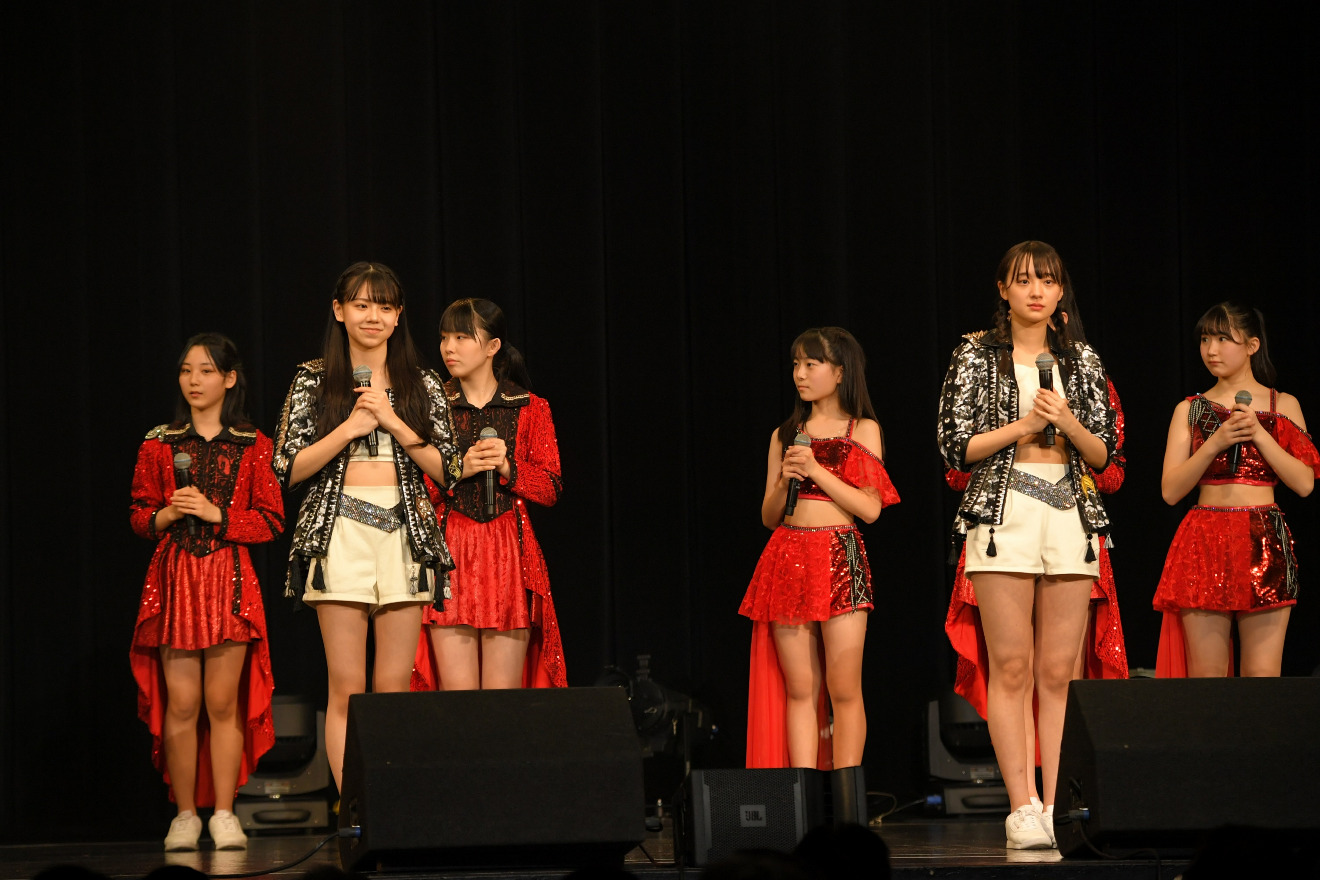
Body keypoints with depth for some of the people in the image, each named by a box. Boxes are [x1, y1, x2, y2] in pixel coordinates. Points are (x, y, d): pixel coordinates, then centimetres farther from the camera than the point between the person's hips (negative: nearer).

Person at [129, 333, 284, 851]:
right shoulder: (159, 445, 9)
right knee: (181, 703, -3)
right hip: (174, 578, 1)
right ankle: (185, 815, 5)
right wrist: (170, 513, -9)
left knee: (224, 701, -4)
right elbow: (139, 516, 11)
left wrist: (216, 514, -9)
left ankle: (224, 814, 2)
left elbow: (271, 520, 2)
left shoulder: (252, 446, 6)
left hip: (230, 579, -1)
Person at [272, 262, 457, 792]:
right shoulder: (313, 381, 6)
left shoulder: (422, 385, 11)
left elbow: (442, 469, 5)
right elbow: (289, 469, 1)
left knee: (394, 686, -1)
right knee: (347, 688, -6)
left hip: (406, 535, 2)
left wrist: (393, 421, -6)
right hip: (340, 537, -2)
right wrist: (349, 428, -9)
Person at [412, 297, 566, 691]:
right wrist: (458, 470, -9)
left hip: (509, 554, 0)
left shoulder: (529, 408, 9)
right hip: (449, 553, 0)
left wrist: (508, 467, -10)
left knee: (503, 700, -4)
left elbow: (551, 487, 6)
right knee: (456, 694, -7)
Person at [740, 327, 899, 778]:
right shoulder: (786, 436, 16)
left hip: (839, 559, -3)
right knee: (800, 690, 0)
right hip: (788, 560, 3)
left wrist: (817, 470, -8)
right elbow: (768, 516, 16)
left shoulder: (863, 431, 5)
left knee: (843, 689, -8)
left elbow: (870, 507, -5)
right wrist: (786, 479, -3)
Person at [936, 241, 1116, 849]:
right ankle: (1022, 809, -6)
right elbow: (956, 447, -1)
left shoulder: (1082, 361, 13)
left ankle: (1056, 808, 1)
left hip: (1070, 518, 3)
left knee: (1058, 672, 0)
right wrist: (1024, 424, -9)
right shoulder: (977, 356, 4)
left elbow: (1103, 456, 12)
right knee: (1011, 669, -6)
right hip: (1003, 517, -3)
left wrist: (1067, 421, -7)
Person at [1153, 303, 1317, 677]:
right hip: (1205, 546, 1)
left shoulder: (1284, 406, 9)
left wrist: (1259, 434, -8)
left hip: (1265, 546, -1)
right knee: (1205, 676, -3)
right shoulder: (1190, 409, 11)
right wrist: (1216, 442, -9)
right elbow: (1170, 489, 2)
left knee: (1263, 676, -7)